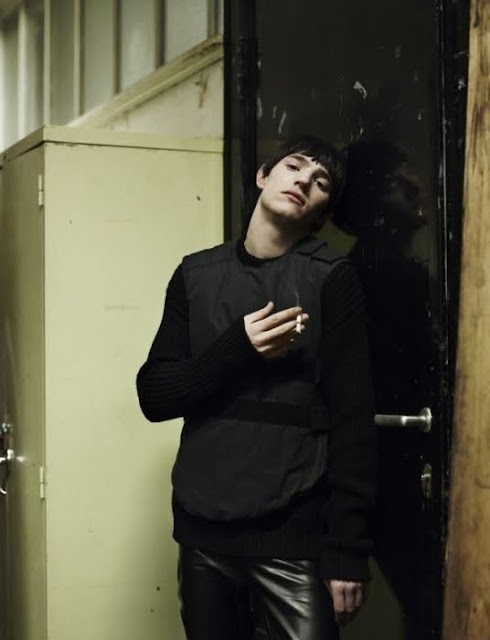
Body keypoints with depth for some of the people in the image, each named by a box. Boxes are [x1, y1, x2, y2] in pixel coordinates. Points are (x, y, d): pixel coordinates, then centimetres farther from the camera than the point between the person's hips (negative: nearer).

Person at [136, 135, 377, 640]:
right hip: (202, 529, 4)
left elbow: (353, 422, -7)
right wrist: (236, 350, -12)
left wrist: (347, 549, -12)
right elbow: (154, 396, 3)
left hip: (294, 535, -3)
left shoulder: (331, 279, -3)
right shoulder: (197, 274, 8)